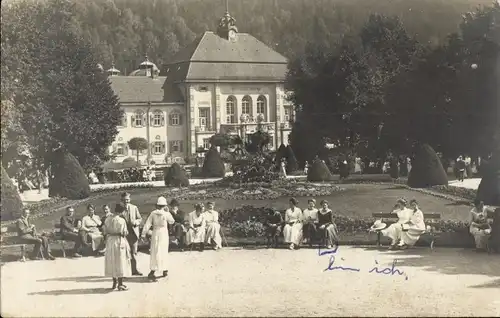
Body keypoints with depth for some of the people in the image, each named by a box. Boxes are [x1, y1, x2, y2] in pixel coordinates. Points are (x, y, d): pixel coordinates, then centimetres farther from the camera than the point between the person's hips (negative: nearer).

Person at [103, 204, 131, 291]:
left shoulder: (107, 219, -2)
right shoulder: (121, 220, -17)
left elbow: (105, 231, 3)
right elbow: (124, 233, -12)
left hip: (110, 241, 5)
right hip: (119, 241, -5)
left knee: (112, 262, 15)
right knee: (120, 262, 4)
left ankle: (114, 283, 24)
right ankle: (120, 284, 8)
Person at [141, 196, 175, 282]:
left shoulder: (153, 213, -4)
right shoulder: (166, 214, -10)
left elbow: (147, 224, -5)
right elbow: (172, 221, 8)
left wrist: (144, 234, -1)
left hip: (155, 233, 2)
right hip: (163, 233, -2)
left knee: (154, 252, 6)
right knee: (163, 252, 11)